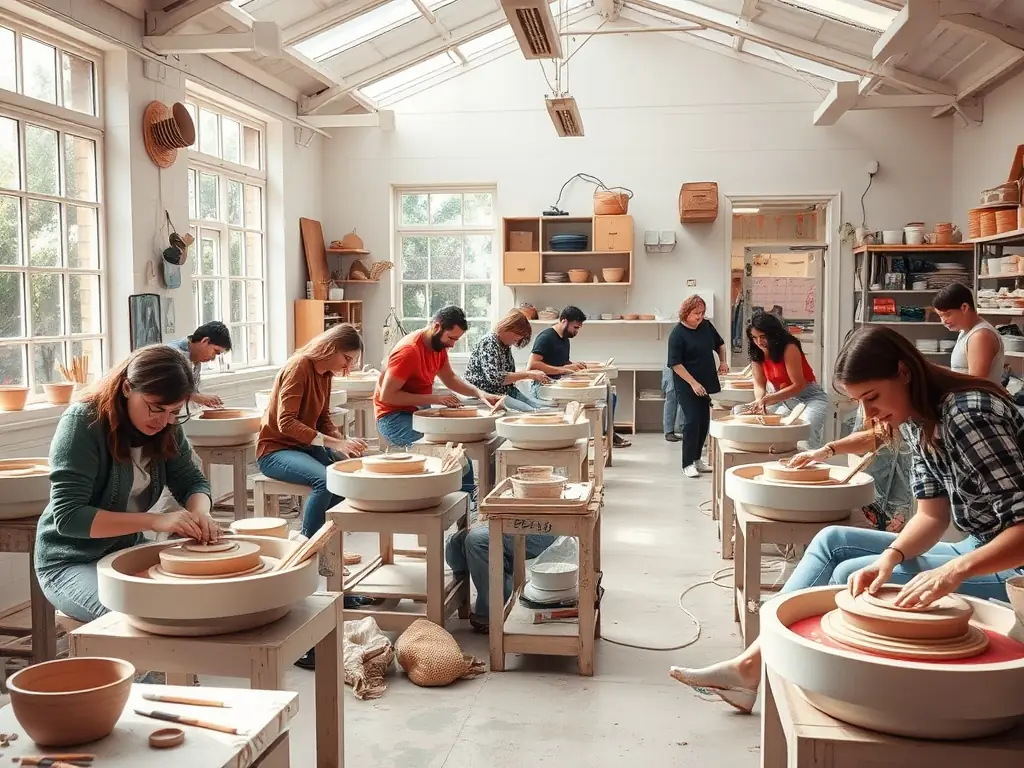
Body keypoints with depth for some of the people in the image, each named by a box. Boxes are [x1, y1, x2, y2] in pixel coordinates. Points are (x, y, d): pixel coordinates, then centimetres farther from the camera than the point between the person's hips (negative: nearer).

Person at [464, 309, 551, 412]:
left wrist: (532, 374, 6)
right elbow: (494, 378, -25)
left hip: (506, 391, 9)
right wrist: (527, 374, -21)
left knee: (545, 406, -13)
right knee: (529, 410, -28)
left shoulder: (506, 346, 13)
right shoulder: (488, 342, -14)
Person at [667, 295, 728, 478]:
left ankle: (696, 458, 23)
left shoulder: (706, 326, 3)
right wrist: (693, 383, -21)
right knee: (692, 421, -10)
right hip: (687, 386, -6)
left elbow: (720, 344, 21)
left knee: (704, 422, 10)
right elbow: (676, 364, -17)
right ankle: (687, 463, -3)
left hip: (705, 384, 6)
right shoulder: (677, 334, -14)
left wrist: (723, 361, 5)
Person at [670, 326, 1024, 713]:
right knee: (832, 541, 3)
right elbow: (932, 515, 0)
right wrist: (891, 556, -19)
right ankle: (754, 662, 0)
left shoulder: (971, 412, -23)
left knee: (849, 576, -17)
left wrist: (954, 571, -41)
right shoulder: (917, 421, 4)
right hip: (976, 553, 9)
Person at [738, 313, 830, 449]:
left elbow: (799, 385, -22)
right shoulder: (757, 353, -2)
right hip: (783, 398, 7)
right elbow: (759, 384, -3)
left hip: (809, 396, -7)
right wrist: (759, 401, -27)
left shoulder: (789, 348, -20)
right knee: (738, 411, -1)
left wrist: (767, 399, -30)